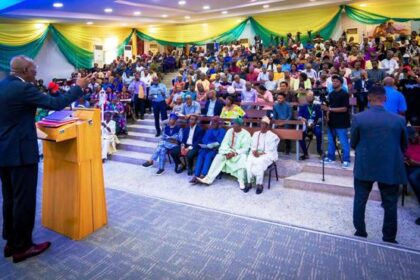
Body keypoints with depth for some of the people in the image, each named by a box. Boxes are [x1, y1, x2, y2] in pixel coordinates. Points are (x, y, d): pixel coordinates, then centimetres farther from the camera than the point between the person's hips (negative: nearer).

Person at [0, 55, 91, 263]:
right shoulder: (23, 88, -17)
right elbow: (55, 104, -18)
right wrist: (78, 88, -7)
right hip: (21, 152, -9)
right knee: (24, 200, 2)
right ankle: (22, 247, 14)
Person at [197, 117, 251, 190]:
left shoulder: (246, 134, -10)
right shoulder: (230, 131, 2)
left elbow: (245, 149, -15)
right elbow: (224, 143, -3)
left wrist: (234, 153, -25)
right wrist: (227, 152, -21)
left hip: (240, 153, -3)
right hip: (229, 152, 4)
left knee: (243, 158, -36)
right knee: (218, 157, -21)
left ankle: (241, 181, -28)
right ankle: (208, 178, -24)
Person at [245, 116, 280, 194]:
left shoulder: (272, 136, 2)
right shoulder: (256, 134, 17)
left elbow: (270, 150, -7)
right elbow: (252, 146, 12)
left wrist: (261, 153, -17)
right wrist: (254, 151, -9)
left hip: (268, 155, -4)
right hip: (256, 154, 4)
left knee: (260, 162, -36)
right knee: (249, 161, -28)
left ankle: (260, 185, -26)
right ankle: (249, 182, -21)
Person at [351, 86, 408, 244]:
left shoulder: (358, 118, -10)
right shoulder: (399, 120, -6)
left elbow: (353, 144, 0)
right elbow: (404, 146, 8)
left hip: (364, 167, 0)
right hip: (391, 168, 1)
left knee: (360, 201, 16)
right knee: (390, 205, 15)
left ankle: (360, 234, 27)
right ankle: (389, 239, 26)